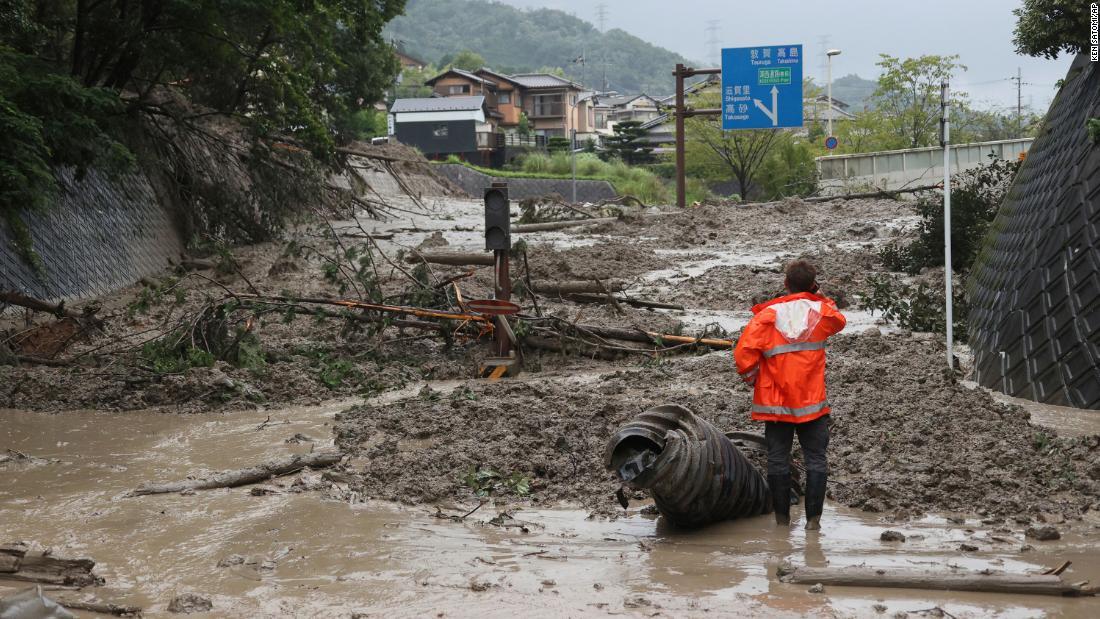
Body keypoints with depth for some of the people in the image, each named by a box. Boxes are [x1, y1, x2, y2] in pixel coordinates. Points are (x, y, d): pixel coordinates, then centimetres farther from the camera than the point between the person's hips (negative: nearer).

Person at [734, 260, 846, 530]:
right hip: (812, 401, 0)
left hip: (775, 401, 0)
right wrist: (819, 297, 22)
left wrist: (753, 379, 3)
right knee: (816, 459, 6)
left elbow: (744, 353, -13)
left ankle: (782, 518, 10)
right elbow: (839, 321, 23)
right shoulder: (820, 311, -1)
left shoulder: (768, 315, -6)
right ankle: (813, 518, 1)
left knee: (778, 460, 7)